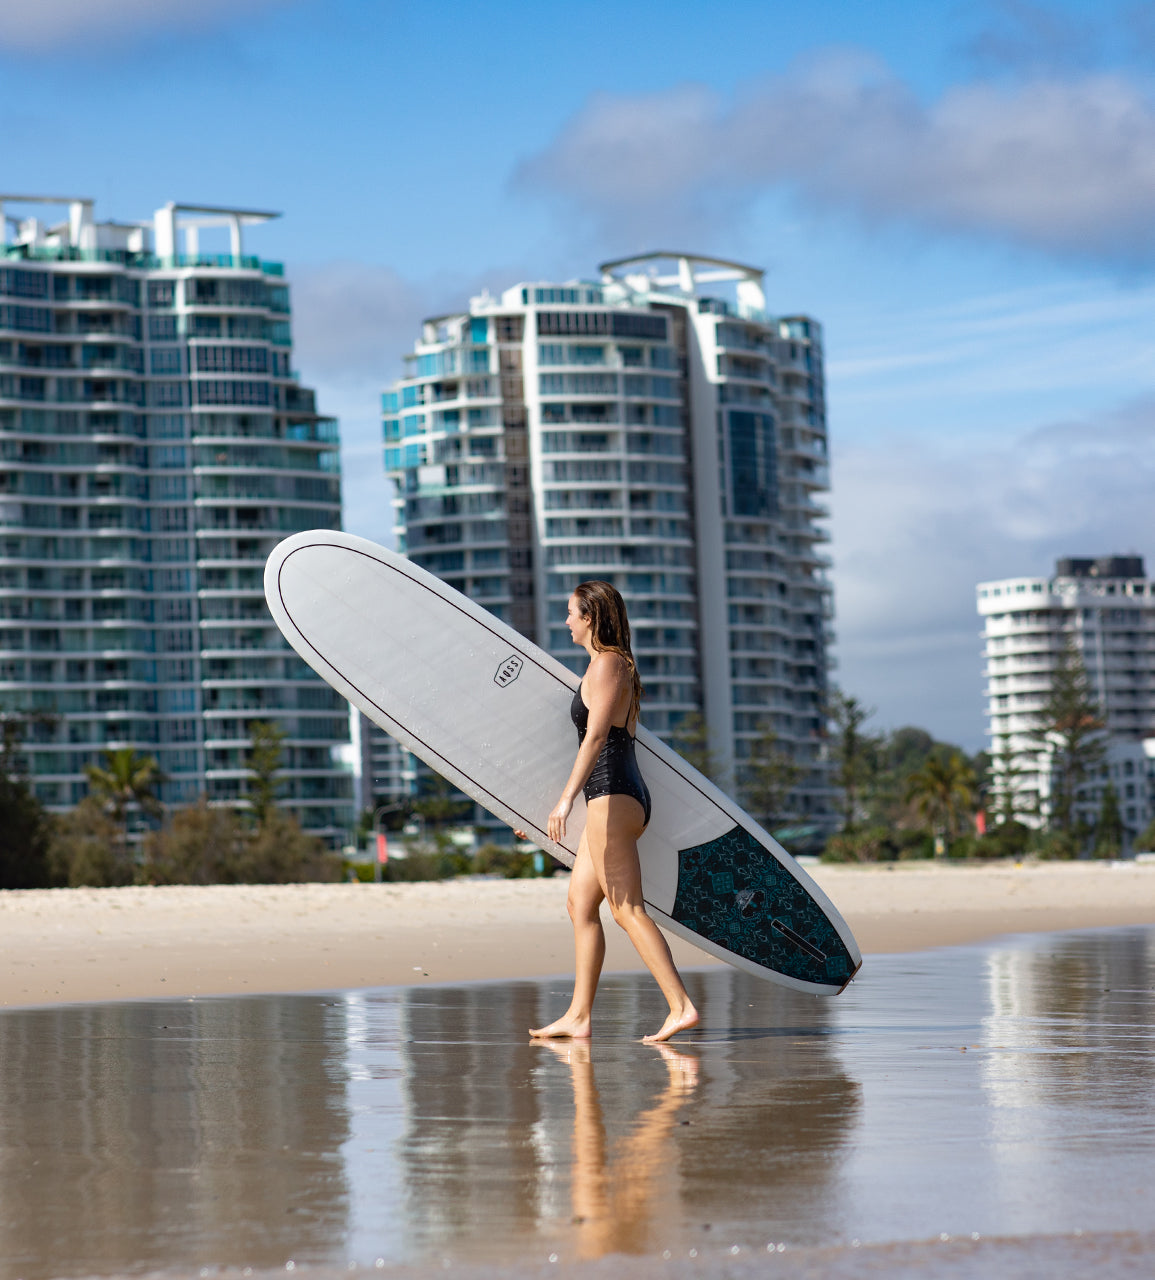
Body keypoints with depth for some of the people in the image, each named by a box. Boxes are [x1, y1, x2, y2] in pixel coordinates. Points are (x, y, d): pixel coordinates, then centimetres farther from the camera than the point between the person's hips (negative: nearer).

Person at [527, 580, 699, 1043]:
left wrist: (567, 798, -28)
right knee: (580, 905, 11)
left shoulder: (606, 664, -9)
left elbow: (596, 736, -20)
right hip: (621, 797, 10)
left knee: (626, 909, -13)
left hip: (612, 796, -10)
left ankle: (681, 1006, -18)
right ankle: (578, 1016, 13)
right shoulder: (619, 664, 21)